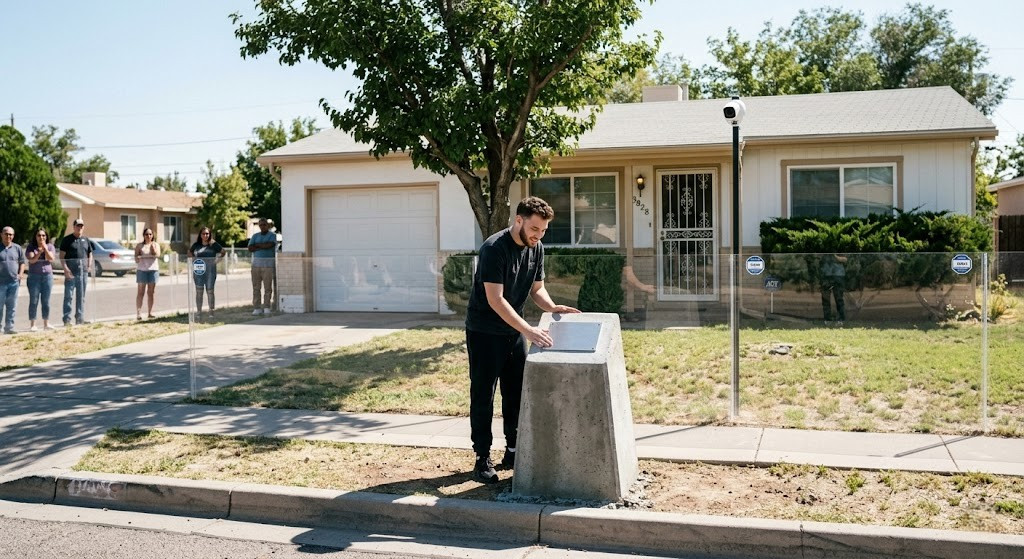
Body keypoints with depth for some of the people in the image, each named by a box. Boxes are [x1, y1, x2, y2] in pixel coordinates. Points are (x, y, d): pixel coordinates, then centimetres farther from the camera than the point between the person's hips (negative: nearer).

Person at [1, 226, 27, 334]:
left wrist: (20, 274, -2)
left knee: (11, 307, 7)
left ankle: (9, 327, 15)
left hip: (14, 282, 2)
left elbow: (22, 262, 12)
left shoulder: (17, 248, 7)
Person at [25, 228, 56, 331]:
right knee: (33, 301, -2)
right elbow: (32, 260, -11)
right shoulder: (31, 247, 1)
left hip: (47, 276, 2)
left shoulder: (50, 246, 5)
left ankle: (46, 323, 14)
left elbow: (51, 259, -8)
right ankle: (32, 325, 2)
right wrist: (40, 251, -21)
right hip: (34, 276, -1)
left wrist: (45, 248, -15)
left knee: (46, 301, 6)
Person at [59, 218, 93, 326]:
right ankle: (67, 319, -1)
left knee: (81, 296, 10)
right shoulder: (67, 239, 0)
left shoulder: (86, 239, 14)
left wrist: (89, 266, 6)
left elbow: (90, 254, 20)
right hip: (71, 272, -5)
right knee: (68, 296, -4)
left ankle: (80, 318, 16)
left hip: (83, 271, 5)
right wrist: (65, 268, -15)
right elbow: (62, 256, -5)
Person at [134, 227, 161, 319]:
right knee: (140, 292, -5)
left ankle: (149, 313, 8)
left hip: (153, 270, 2)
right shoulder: (139, 245, 8)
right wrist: (150, 256, -11)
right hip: (142, 270, -2)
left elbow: (157, 255, -5)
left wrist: (152, 245, -6)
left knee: (150, 293, 4)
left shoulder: (156, 245, 12)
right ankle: (138, 313, -7)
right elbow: (136, 257, -2)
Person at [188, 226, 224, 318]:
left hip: (210, 271, -2)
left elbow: (222, 251, 9)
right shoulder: (196, 245, 6)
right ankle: (198, 311, 11)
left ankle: (211, 311, 8)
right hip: (198, 271, 2)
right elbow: (190, 252, 22)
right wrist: (193, 261, 7)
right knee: (199, 291, 6)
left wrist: (218, 259, -3)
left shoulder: (214, 244, 0)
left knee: (210, 291, 2)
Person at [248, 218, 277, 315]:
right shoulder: (255, 236, 15)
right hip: (256, 263, 3)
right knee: (256, 287, 0)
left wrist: (257, 245, -3)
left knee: (268, 287, -5)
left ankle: (267, 308, 0)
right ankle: (256, 308, 2)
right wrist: (263, 247, -9)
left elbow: (270, 245, -15)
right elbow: (250, 248, 1)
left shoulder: (273, 235, 5)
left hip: (268, 264, -3)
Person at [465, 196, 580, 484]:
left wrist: (553, 307, -13)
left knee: (517, 393, 11)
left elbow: (537, 288, 9)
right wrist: (528, 330, -34)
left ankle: (513, 452, 23)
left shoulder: (536, 249, 0)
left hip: (514, 330, 7)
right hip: (484, 331, -7)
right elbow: (495, 299, -27)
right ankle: (483, 458, 9)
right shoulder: (494, 248, -23)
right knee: (483, 395, 0)